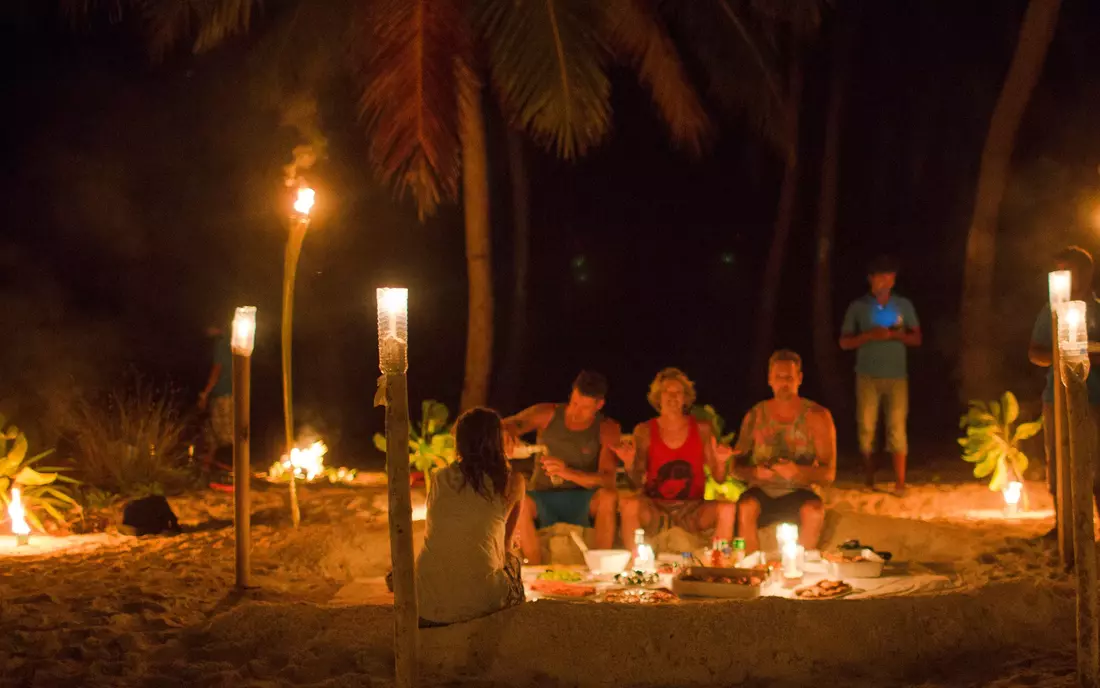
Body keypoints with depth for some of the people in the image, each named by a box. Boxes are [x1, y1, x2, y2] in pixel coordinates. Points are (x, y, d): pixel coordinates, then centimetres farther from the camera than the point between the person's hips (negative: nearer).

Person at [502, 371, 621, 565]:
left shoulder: (607, 430, -4)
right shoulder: (547, 415, -1)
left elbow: (607, 480, -17)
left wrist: (568, 472, -34)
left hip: (582, 502, 0)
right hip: (542, 499, 1)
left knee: (609, 497, -34)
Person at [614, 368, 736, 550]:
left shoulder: (702, 429, 8)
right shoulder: (644, 431, 7)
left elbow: (719, 479, 9)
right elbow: (637, 482, 7)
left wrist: (720, 462, -11)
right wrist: (629, 463, -12)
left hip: (692, 510, 1)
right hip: (655, 508, -1)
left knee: (728, 508, -29)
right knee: (628, 505, -34)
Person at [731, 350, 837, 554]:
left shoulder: (817, 416, 0)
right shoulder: (755, 415, 6)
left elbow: (829, 474, -5)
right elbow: (736, 465, 7)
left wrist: (797, 471, -24)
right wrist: (755, 472, -17)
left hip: (797, 493, -1)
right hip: (761, 492, 1)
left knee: (815, 511, -34)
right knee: (746, 507, -33)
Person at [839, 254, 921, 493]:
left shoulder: (904, 305, 8)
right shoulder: (858, 307, 4)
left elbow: (916, 338, 10)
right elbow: (844, 342, 3)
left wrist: (896, 335, -10)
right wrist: (870, 335, -13)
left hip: (897, 375, 0)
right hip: (867, 376, 0)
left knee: (897, 428, -5)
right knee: (866, 428, 1)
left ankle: (900, 482, -4)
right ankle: (869, 481, 10)